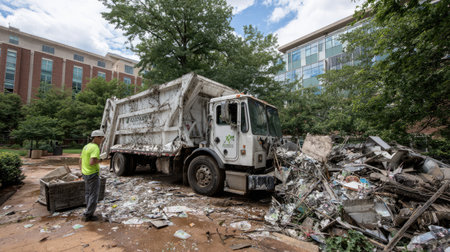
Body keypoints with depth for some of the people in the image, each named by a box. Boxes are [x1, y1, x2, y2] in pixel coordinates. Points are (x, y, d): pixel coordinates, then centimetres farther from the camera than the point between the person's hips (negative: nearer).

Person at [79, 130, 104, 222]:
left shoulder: (86, 146, 10)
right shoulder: (95, 148, -20)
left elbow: (80, 161, 17)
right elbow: (92, 162, -32)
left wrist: (83, 173, 22)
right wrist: (99, 160, -13)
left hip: (85, 174, 10)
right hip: (93, 174, -10)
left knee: (88, 194, 19)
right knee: (94, 196, 2)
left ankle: (89, 213, 30)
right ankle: (87, 215, 9)